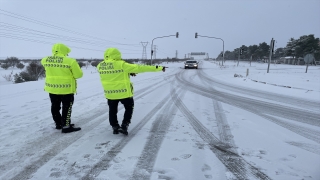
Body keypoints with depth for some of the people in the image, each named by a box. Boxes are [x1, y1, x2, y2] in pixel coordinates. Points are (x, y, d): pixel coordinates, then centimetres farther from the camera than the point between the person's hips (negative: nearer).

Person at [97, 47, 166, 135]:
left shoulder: (100, 66, -1)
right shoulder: (122, 65, -17)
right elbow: (138, 68, -16)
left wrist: (127, 72, 13)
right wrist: (157, 68, -10)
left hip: (110, 93, 4)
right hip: (124, 92, -4)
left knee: (112, 111, 21)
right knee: (129, 108, 19)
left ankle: (115, 127, 29)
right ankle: (124, 126, 13)